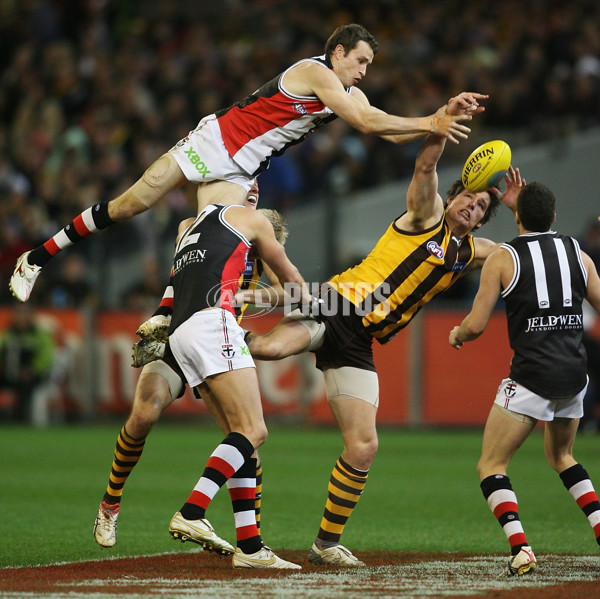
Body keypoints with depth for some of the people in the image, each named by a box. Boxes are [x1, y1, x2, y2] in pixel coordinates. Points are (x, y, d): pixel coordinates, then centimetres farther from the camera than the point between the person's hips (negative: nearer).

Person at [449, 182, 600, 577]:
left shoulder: (502, 259, -1)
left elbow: (476, 325, -5)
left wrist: (457, 334, 20)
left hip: (533, 375, -5)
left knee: (491, 466, 2)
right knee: (561, 456, 29)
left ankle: (520, 548, -18)